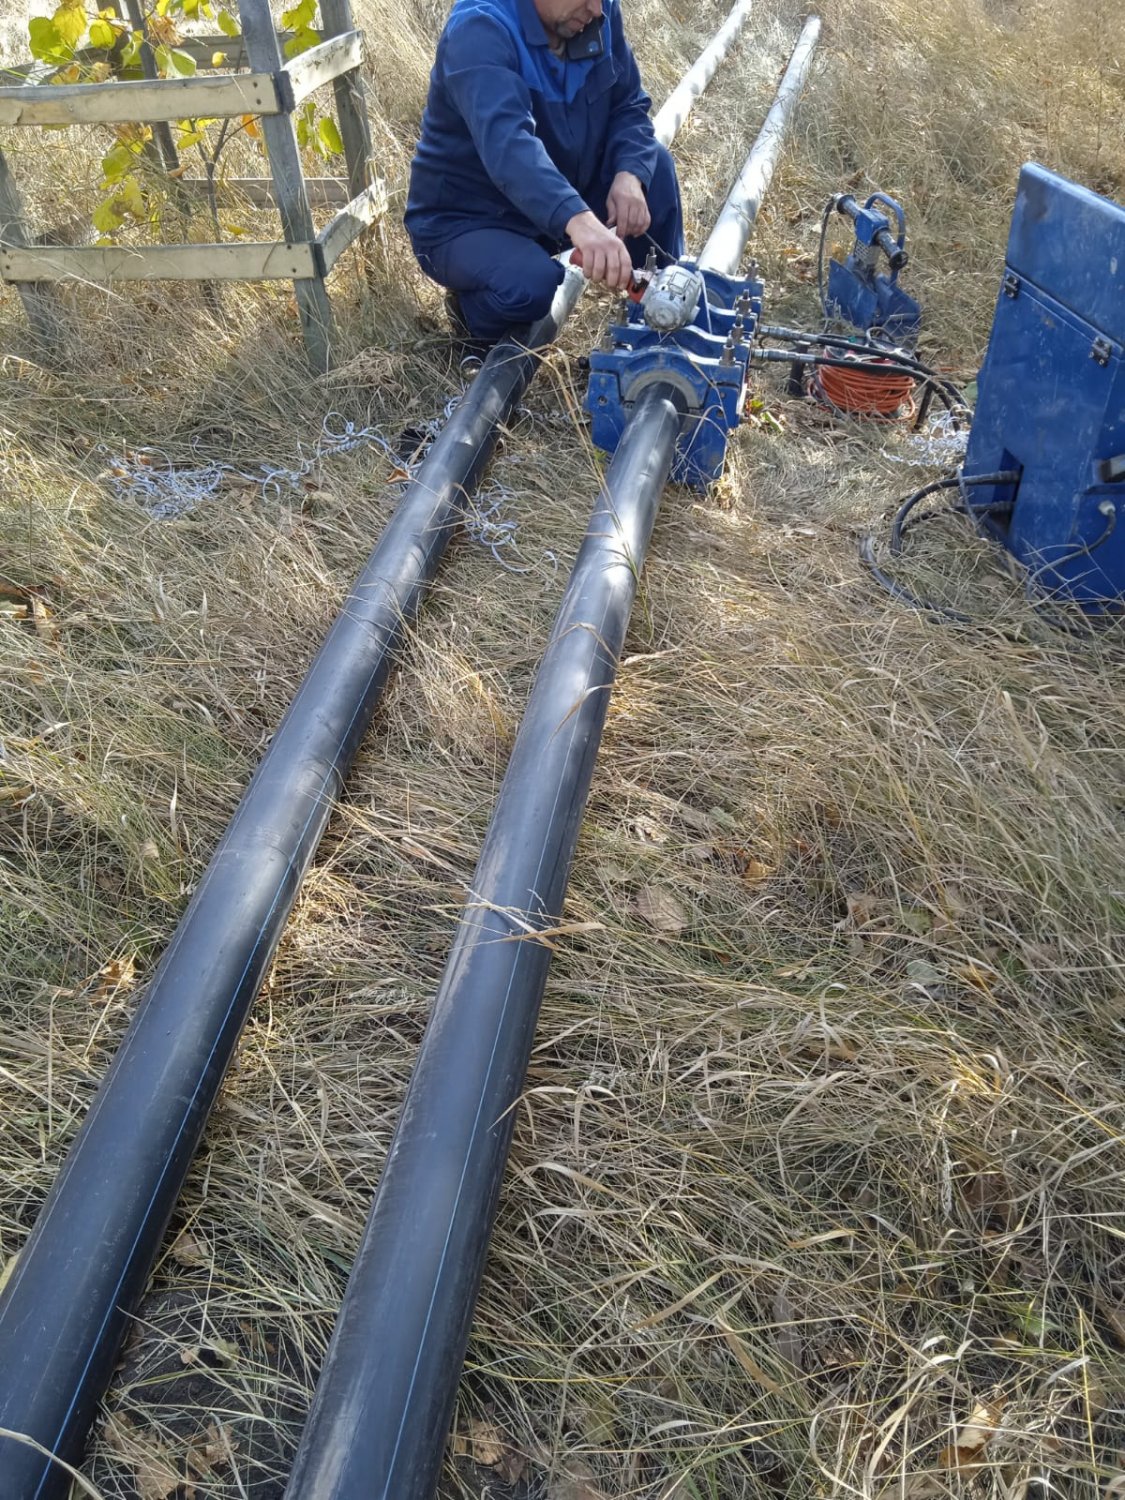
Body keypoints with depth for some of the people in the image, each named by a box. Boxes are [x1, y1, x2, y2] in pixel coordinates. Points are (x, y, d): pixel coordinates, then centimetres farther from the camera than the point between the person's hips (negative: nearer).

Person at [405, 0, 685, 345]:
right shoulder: (479, 29, -26)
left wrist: (629, 175, -24)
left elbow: (628, 105, -1)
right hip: (467, 220, -6)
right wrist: (578, 220, -57)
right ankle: (472, 304, 0)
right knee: (533, 285, -36)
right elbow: (505, 141, -42)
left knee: (652, 163, -12)